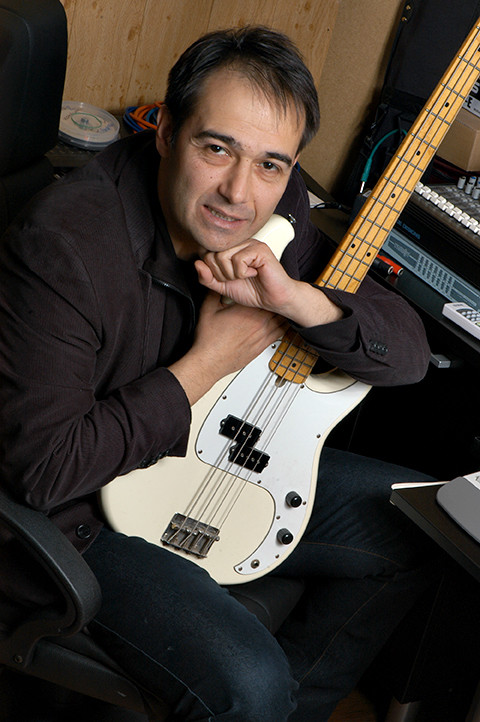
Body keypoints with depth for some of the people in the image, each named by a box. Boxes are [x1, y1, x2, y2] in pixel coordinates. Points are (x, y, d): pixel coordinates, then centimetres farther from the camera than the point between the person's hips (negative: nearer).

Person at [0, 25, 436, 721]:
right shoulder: (60, 246, -29)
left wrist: (293, 297, -28)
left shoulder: (274, 209, -9)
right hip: (87, 509, -7)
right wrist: (205, 365, -24)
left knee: (422, 523, 9)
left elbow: (411, 351, -8)